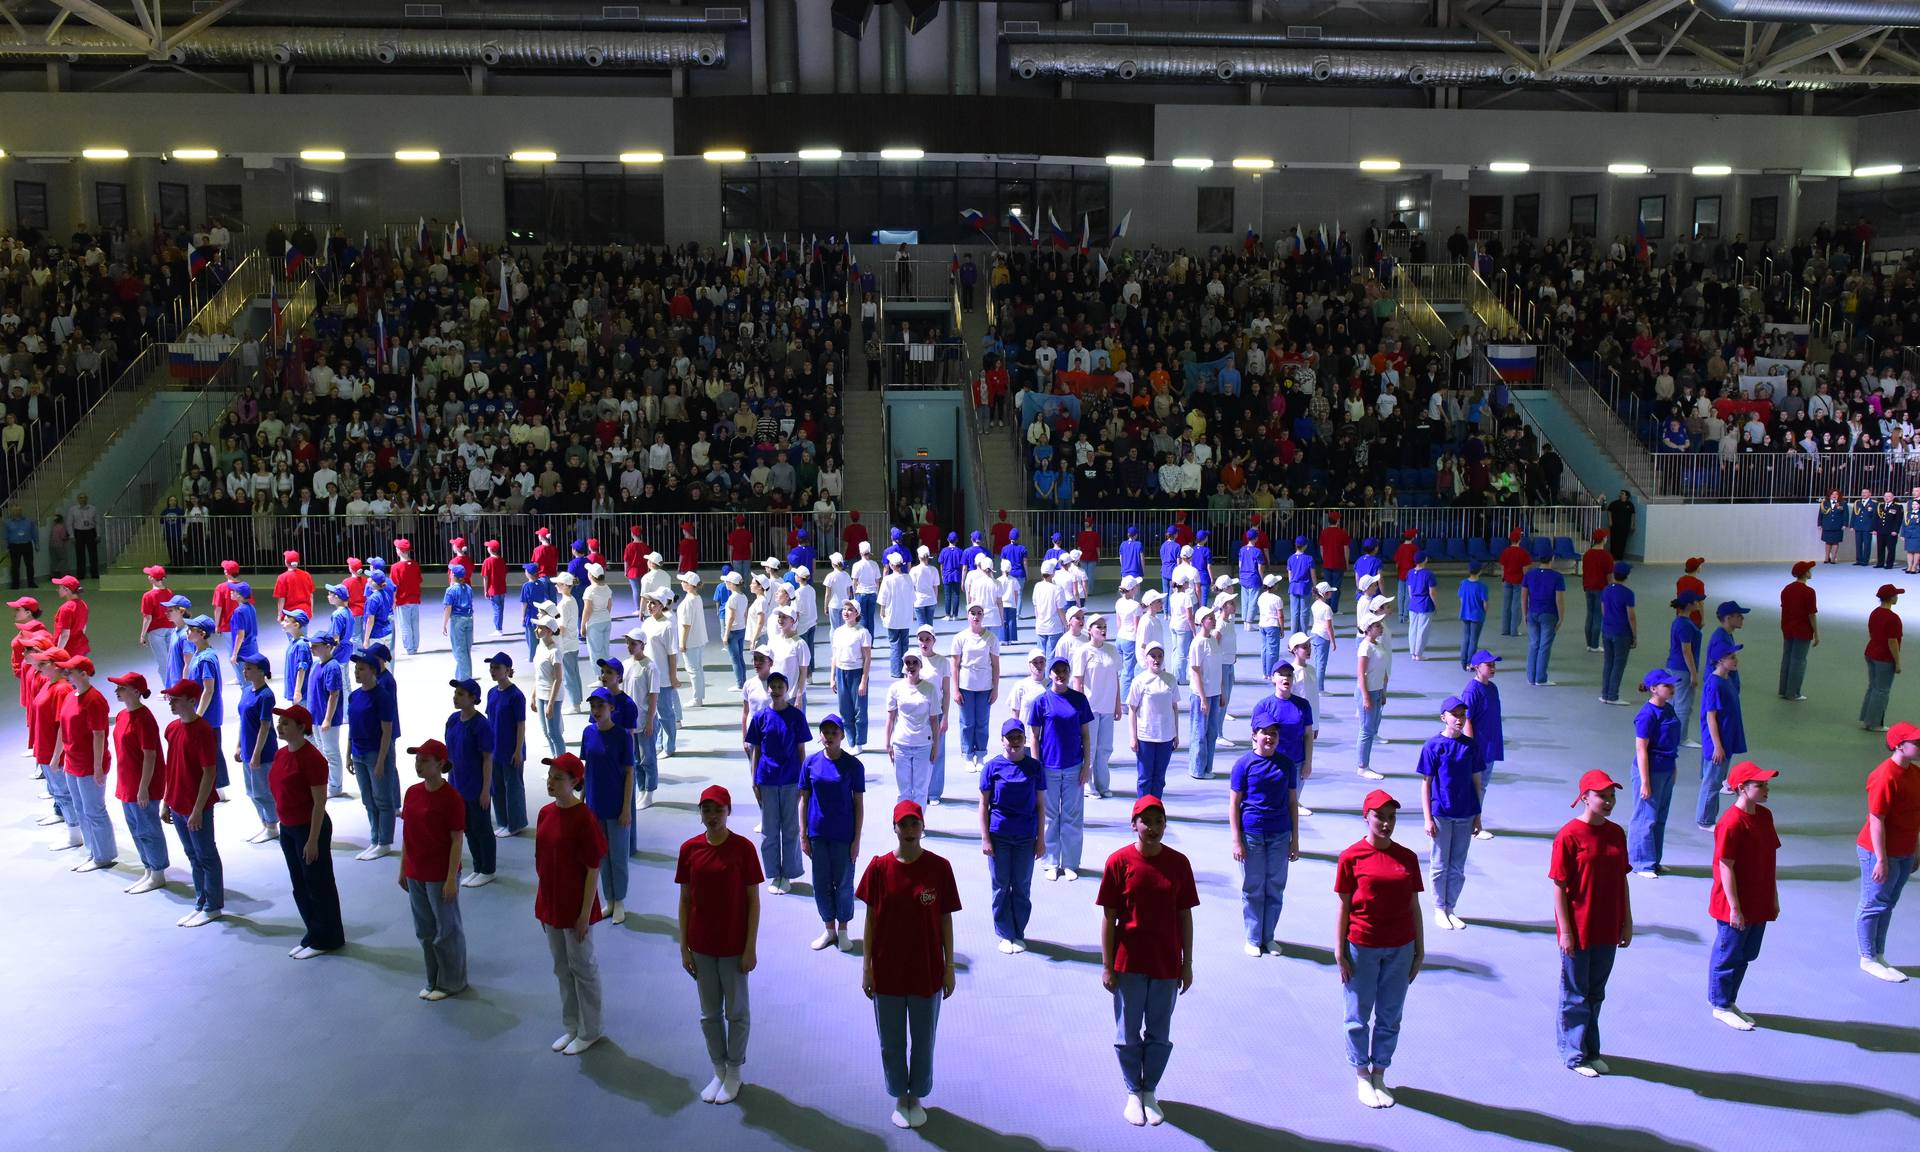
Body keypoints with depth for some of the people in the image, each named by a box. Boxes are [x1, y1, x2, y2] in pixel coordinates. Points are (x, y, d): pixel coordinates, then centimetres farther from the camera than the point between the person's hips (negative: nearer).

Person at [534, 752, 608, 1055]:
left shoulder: (584, 819, -20)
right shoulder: (546, 814, 1)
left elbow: (593, 870, -17)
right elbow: (542, 862, 10)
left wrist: (585, 914, -16)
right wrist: (541, 905, 12)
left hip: (575, 907, -7)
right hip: (550, 903, 7)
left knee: (582, 968, 8)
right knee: (561, 968, 18)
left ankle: (589, 1032, 24)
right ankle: (571, 1027, 34)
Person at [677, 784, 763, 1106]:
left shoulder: (743, 848, -12)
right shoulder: (689, 849, -3)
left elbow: (753, 900, -8)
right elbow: (685, 901, 3)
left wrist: (750, 947, -10)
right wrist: (684, 947, 1)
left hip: (734, 946, -3)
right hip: (701, 946, 3)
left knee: (737, 1012, 11)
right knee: (709, 1013, 15)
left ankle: (734, 1073, 28)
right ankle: (718, 1071, 32)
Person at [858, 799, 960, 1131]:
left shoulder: (939, 867, -9)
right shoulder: (879, 867, -8)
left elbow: (945, 920, -3)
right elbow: (870, 919, -2)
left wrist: (949, 967, -1)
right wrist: (866, 966, -2)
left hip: (927, 970, 0)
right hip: (887, 971, 1)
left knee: (923, 1040, 14)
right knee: (892, 1041, 14)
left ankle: (917, 1097, 35)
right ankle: (900, 1098, 35)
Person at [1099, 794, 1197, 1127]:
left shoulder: (1178, 863, -3)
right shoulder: (1119, 861, -10)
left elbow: (1185, 916, 2)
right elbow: (1108, 917, -6)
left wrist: (1187, 963, 3)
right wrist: (1107, 966, -7)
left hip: (1167, 963, 2)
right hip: (1129, 963, -1)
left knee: (1159, 1036, 13)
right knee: (1128, 1035, 11)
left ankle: (1150, 1092, 32)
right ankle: (1133, 1093, 30)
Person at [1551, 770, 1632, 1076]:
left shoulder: (1616, 833, 3)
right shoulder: (1569, 836, -16)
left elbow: (1622, 880, 10)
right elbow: (1559, 887, -14)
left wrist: (1627, 922, 10)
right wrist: (1565, 931, -15)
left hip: (1607, 930, 6)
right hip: (1578, 930, -6)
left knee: (1596, 993, 19)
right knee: (1576, 996, 8)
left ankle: (1591, 1051, 33)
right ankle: (1574, 1055, 22)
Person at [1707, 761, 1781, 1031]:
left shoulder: (1764, 815, 3)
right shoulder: (1731, 823, -23)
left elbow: (1768, 860, 12)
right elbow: (1726, 868, -20)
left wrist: (1774, 897, 14)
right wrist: (1735, 908, -18)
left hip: (1759, 903, 8)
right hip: (1736, 907, -8)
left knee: (1746, 955, 19)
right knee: (1728, 956, 8)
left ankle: (1730, 1001, 34)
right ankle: (1721, 1006, 24)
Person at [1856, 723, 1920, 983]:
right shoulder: (1885, 776, -23)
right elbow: (1876, 821, -22)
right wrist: (1881, 860, -21)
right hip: (1881, 853, -9)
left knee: (1887, 905, 18)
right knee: (1874, 905, 4)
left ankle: (1879, 956, 29)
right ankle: (1868, 959, 16)